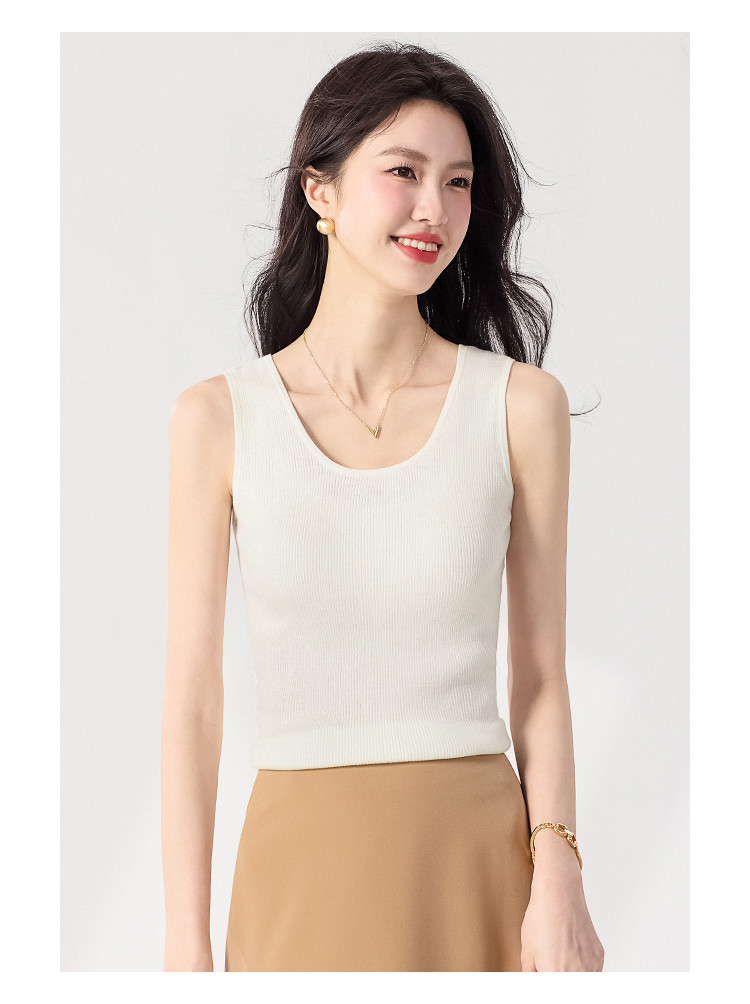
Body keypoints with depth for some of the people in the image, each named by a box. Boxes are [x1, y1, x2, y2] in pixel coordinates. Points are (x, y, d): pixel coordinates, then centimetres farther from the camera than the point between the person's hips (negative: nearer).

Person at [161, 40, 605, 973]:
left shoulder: (522, 406, -1)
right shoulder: (216, 418, -2)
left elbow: (540, 680, 2)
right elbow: (191, 699, -1)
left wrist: (557, 877, -10)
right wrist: (186, 946, -3)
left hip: (479, 862, 0)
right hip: (302, 866, 0)